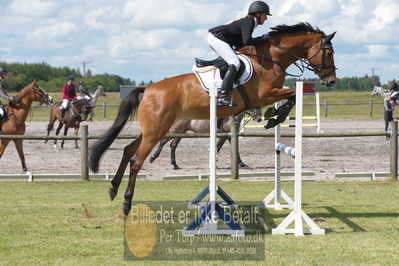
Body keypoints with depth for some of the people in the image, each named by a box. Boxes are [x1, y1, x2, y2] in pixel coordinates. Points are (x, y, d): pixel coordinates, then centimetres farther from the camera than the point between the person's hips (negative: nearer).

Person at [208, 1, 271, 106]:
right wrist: (263, 39, -12)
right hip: (216, 38, -11)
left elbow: (238, 43, 17)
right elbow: (247, 41, -26)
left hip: (216, 38, 11)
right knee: (235, 63, -19)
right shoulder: (249, 22, -12)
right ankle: (222, 96, -28)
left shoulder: (248, 21, 18)